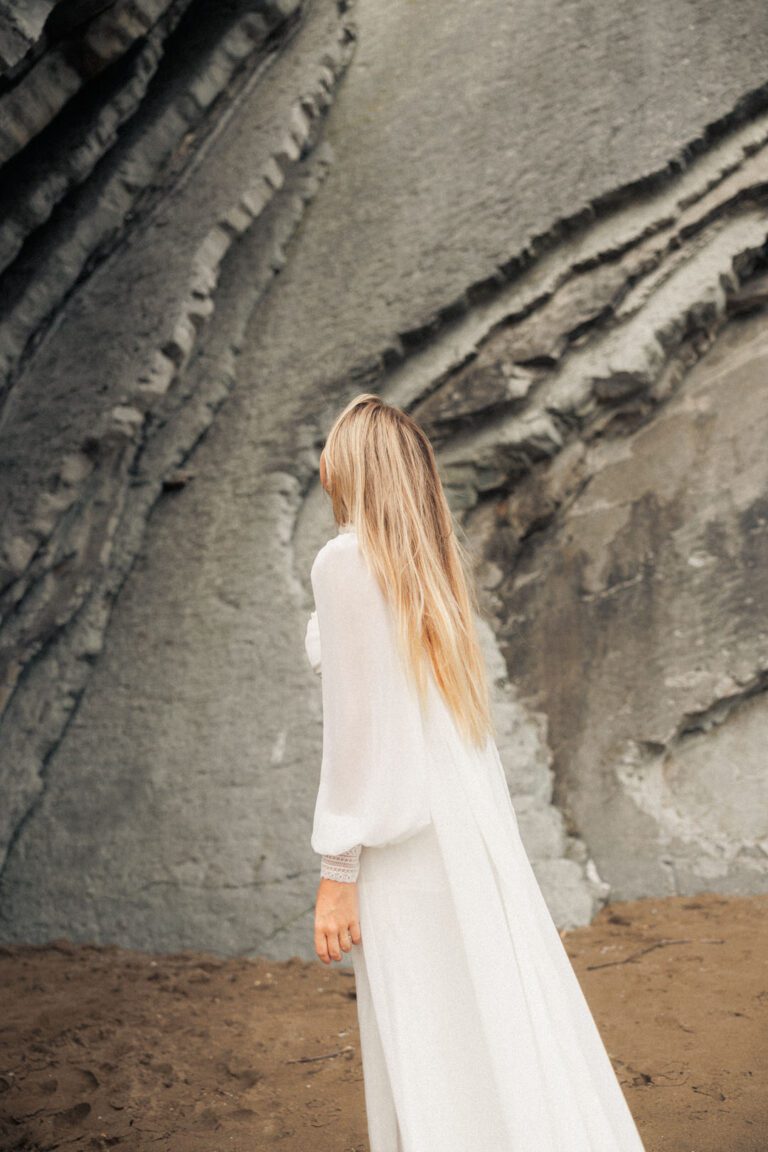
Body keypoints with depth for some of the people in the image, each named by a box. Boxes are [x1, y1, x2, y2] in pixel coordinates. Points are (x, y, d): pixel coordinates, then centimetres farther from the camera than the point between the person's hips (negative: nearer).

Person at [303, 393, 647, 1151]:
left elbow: (355, 721, -15)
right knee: (504, 1016, 14)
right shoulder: (434, 559, 12)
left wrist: (336, 870, -13)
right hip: (469, 807, 8)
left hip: (409, 832, -8)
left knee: (431, 1042, 0)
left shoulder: (346, 559, -11)